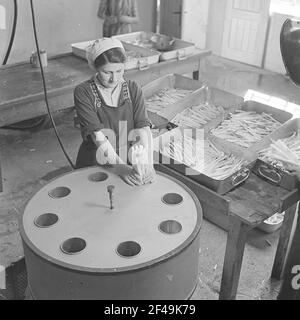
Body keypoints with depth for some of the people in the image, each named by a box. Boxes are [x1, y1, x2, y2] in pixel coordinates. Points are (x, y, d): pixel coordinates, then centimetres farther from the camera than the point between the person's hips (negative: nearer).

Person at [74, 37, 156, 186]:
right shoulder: (83, 92, -6)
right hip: (93, 168, -1)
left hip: (130, 164, 2)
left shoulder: (133, 89, 3)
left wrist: (147, 164, -24)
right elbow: (98, 136, -15)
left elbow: (143, 128, -8)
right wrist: (121, 167, -26)